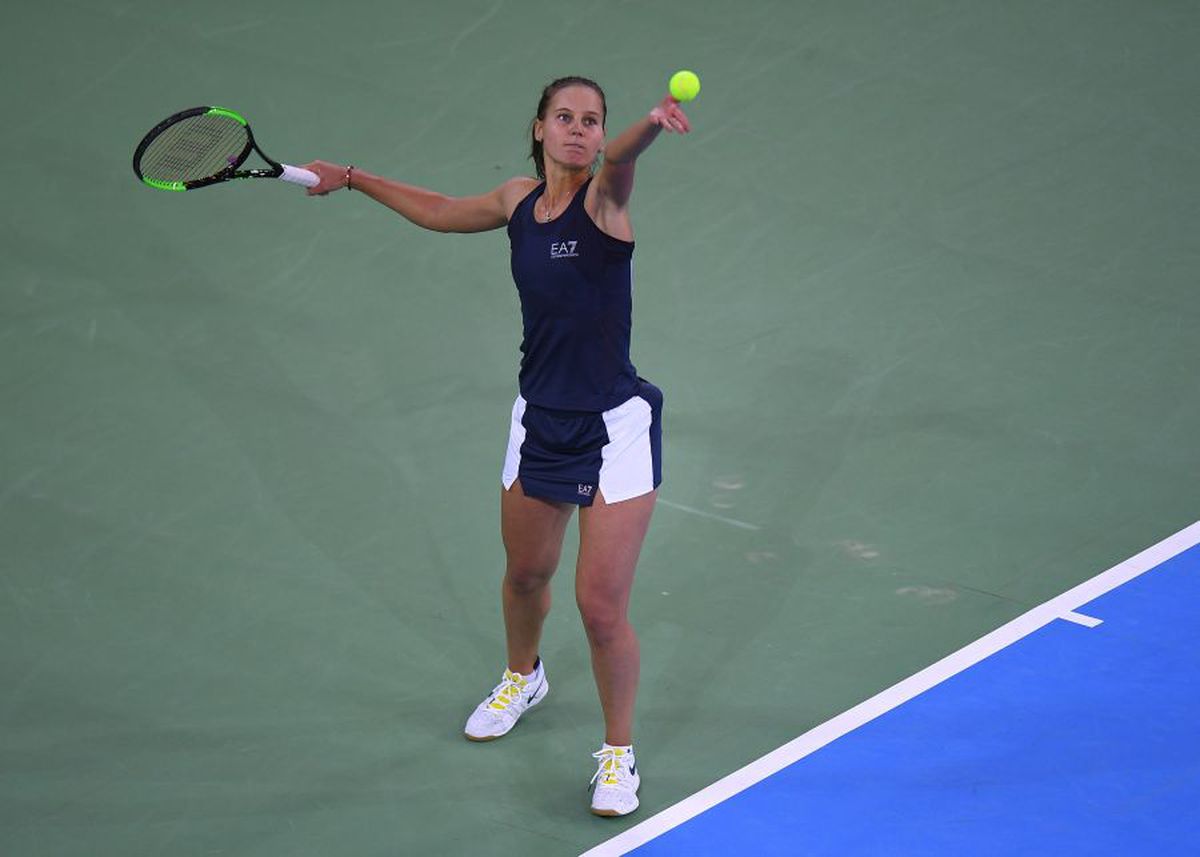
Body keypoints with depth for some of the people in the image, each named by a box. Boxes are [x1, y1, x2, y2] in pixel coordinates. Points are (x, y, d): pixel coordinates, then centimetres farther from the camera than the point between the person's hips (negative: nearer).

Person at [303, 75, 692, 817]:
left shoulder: (605, 197, -14)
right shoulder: (520, 200, 3)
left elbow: (619, 159, -39)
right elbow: (442, 212, 24)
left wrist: (651, 125, -62)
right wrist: (353, 179, 29)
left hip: (616, 429, -6)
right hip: (540, 422, 6)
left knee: (602, 606, -7)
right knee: (526, 573, 25)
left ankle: (620, 755, 15)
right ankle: (523, 678, 56)